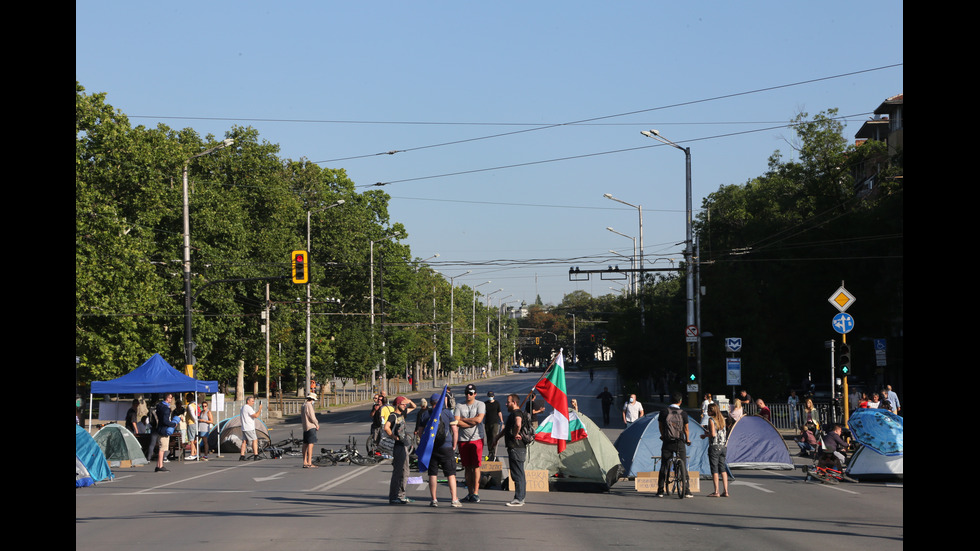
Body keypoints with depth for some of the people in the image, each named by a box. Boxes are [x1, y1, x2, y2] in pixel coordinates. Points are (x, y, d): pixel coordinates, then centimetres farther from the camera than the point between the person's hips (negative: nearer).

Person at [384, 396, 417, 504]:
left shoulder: (402, 413, 15)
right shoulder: (393, 416, -11)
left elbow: (413, 407, 29)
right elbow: (386, 427, -29)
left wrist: (409, 401, 9)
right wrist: (394, 437, -20)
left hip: (404, 446, 10)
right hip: (398, 447, -10)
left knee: (405, 473, 14)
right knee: (397, 472, -9)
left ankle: (400, 496, 20)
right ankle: (393, 498, -8)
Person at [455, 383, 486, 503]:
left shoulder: (480, 405, 2)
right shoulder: (459, 405, 8)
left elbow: (479, 419, -14)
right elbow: (457, 422, -4)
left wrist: (463, 419, -5)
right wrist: (471, 423, -10)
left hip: (476, 439, -3)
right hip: (463, 439, 3)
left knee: (476, 466, -6)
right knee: (467, 467, 6)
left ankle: (476, 493, -4)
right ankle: (470, 493, 12)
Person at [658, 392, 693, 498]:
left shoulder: (663, 412, -3)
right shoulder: (683, 413, -6)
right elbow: (686, 429, 3)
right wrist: (687, 439, 22)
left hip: (667, 442, 1)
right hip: (680, 443, -1)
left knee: (664, 466, 8)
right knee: (683, 466, 7)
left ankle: (660, 490, 9)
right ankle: (686, 491, 6)